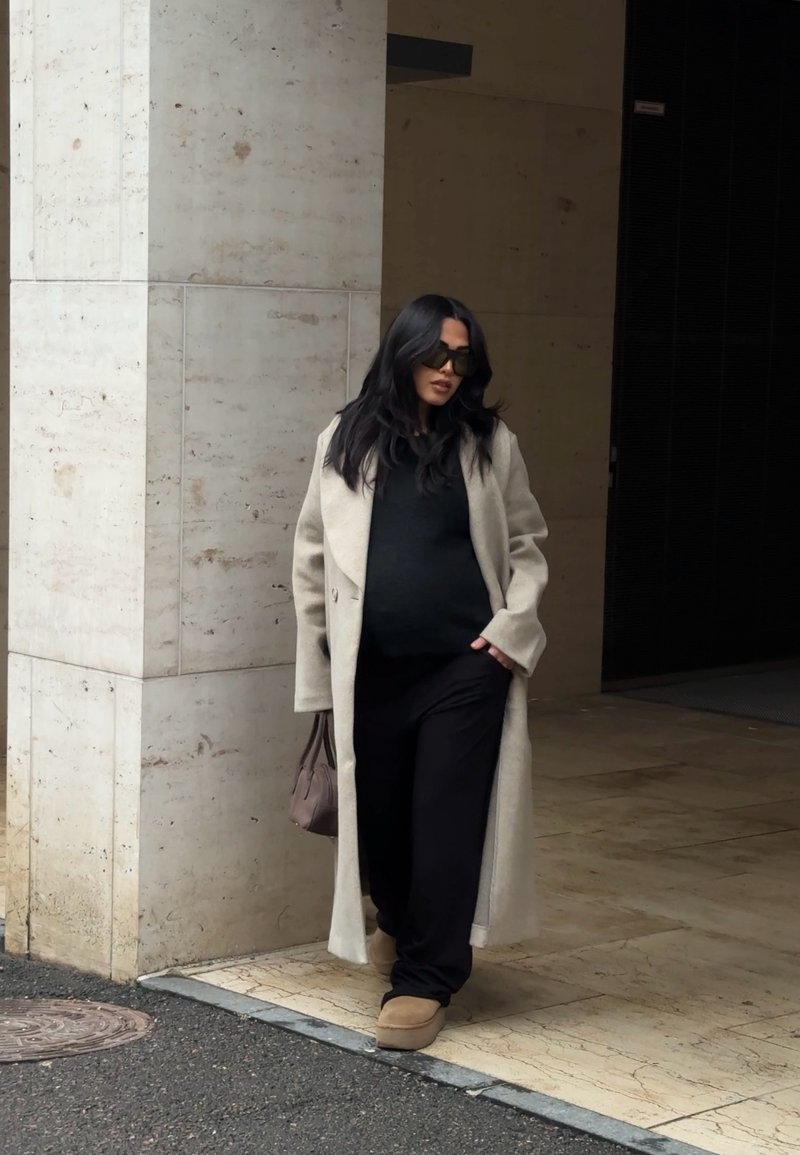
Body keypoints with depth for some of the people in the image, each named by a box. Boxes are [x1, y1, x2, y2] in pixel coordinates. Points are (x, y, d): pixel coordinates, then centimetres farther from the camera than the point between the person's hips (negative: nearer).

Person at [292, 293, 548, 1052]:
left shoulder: (489, 444, 4)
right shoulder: (345, 443, 4)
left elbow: (526, 543, 10)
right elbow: (313, 557, 8)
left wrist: (513, 625, -4)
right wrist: (317, 665, 7)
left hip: (465, 665, -1)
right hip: (372, 670, 1)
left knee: (447, 820, -4)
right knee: (380, 813, 11)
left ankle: (424, 978, 5)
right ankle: (404, 927, 40)